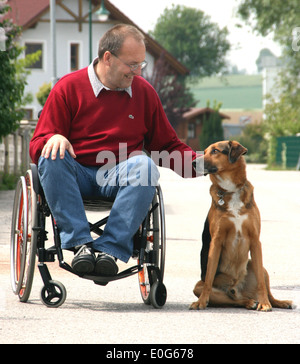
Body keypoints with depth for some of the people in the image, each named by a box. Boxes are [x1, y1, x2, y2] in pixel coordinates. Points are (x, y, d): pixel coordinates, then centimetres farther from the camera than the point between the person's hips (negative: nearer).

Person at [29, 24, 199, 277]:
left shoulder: (144, 92, 13)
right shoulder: (68, 88, 3)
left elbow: (168, 145, 19)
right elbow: (37, 146, 1)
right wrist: (54, 139, -24)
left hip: (120, 177, 2)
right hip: (76, 175, -1)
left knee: (145, 164, -31)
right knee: (52, 157, -33)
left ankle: (110, 248, -39)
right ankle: (80, 243, -38)